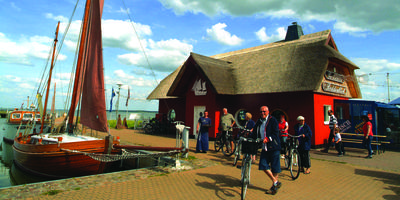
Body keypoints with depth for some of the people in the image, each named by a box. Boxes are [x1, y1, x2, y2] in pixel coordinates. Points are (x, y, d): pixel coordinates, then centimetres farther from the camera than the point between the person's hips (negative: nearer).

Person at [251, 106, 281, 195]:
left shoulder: (273, 120, -4)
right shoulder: (259, 122, 13)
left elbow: (276, 133, -13)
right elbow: (254, 134, 11)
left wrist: (268, 138, -27)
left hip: (274, 147, -5)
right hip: (264, 147, 6)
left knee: (275, 167, 1)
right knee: (263, 165, 1)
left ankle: (274, 186, 18)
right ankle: (276, 182, 19)